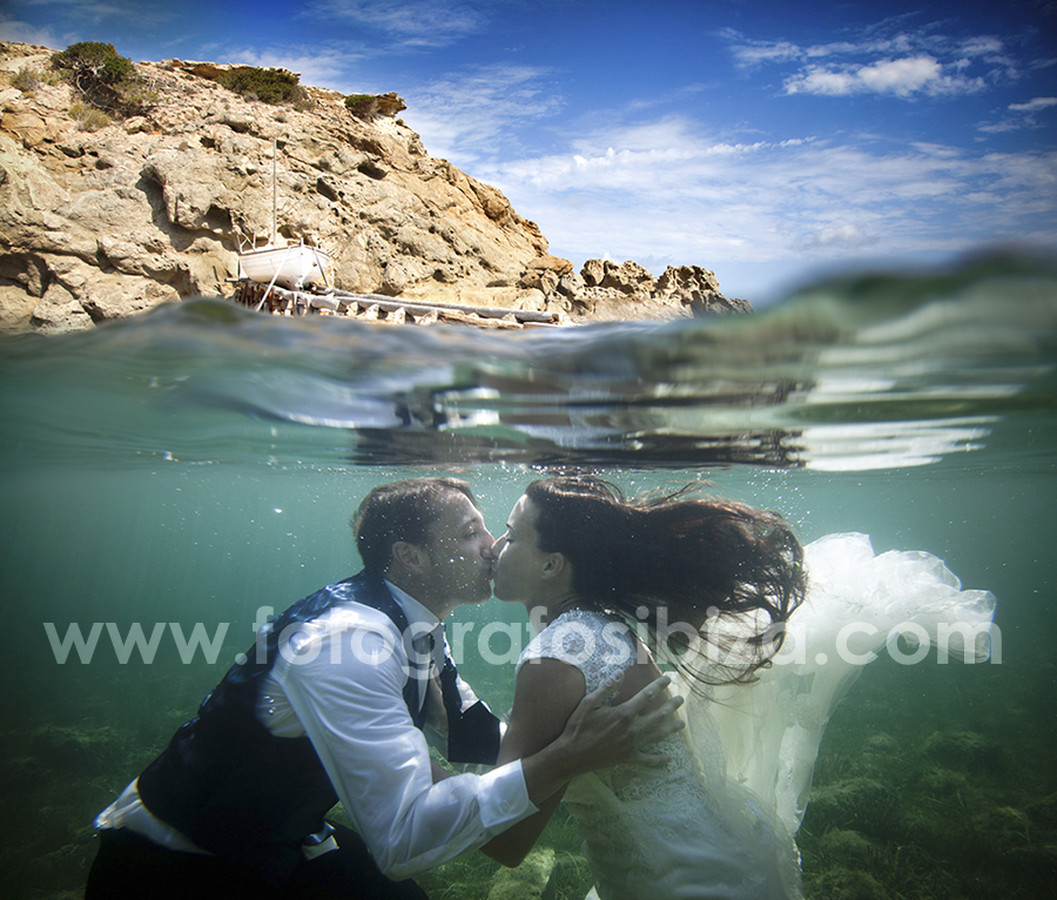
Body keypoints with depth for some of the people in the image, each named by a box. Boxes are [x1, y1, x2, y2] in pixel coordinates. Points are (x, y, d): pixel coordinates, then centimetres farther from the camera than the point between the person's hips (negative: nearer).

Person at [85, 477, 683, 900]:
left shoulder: (417, 629, -3)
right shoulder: (347, 644, -30)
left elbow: (477, 734, 4)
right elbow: (403, 839, -35)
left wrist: (575, 726, -10)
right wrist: (564, 759, -39)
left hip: (273, 845, 7)